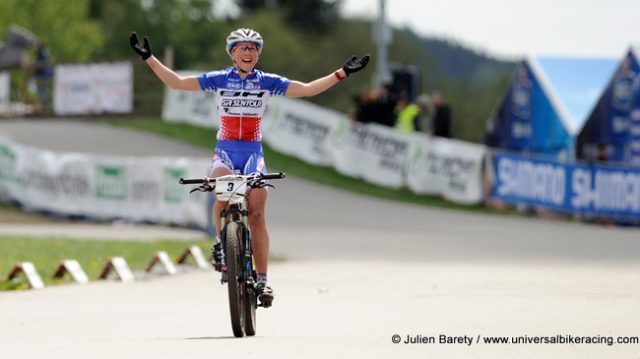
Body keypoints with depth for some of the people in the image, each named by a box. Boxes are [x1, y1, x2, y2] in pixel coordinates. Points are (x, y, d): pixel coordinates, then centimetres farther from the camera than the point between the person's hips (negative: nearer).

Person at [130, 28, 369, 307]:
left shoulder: (268, 82, 5)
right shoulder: (218, 80, 2)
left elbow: (307, 89, 6)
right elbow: (177, 83, 3)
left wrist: (342, 73, 1)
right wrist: (149, 58, -3)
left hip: (253, 153, 1)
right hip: (225, 151, -1)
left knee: (257, 215, -11)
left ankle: (262, 281, -7)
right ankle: (221, 243, -10)